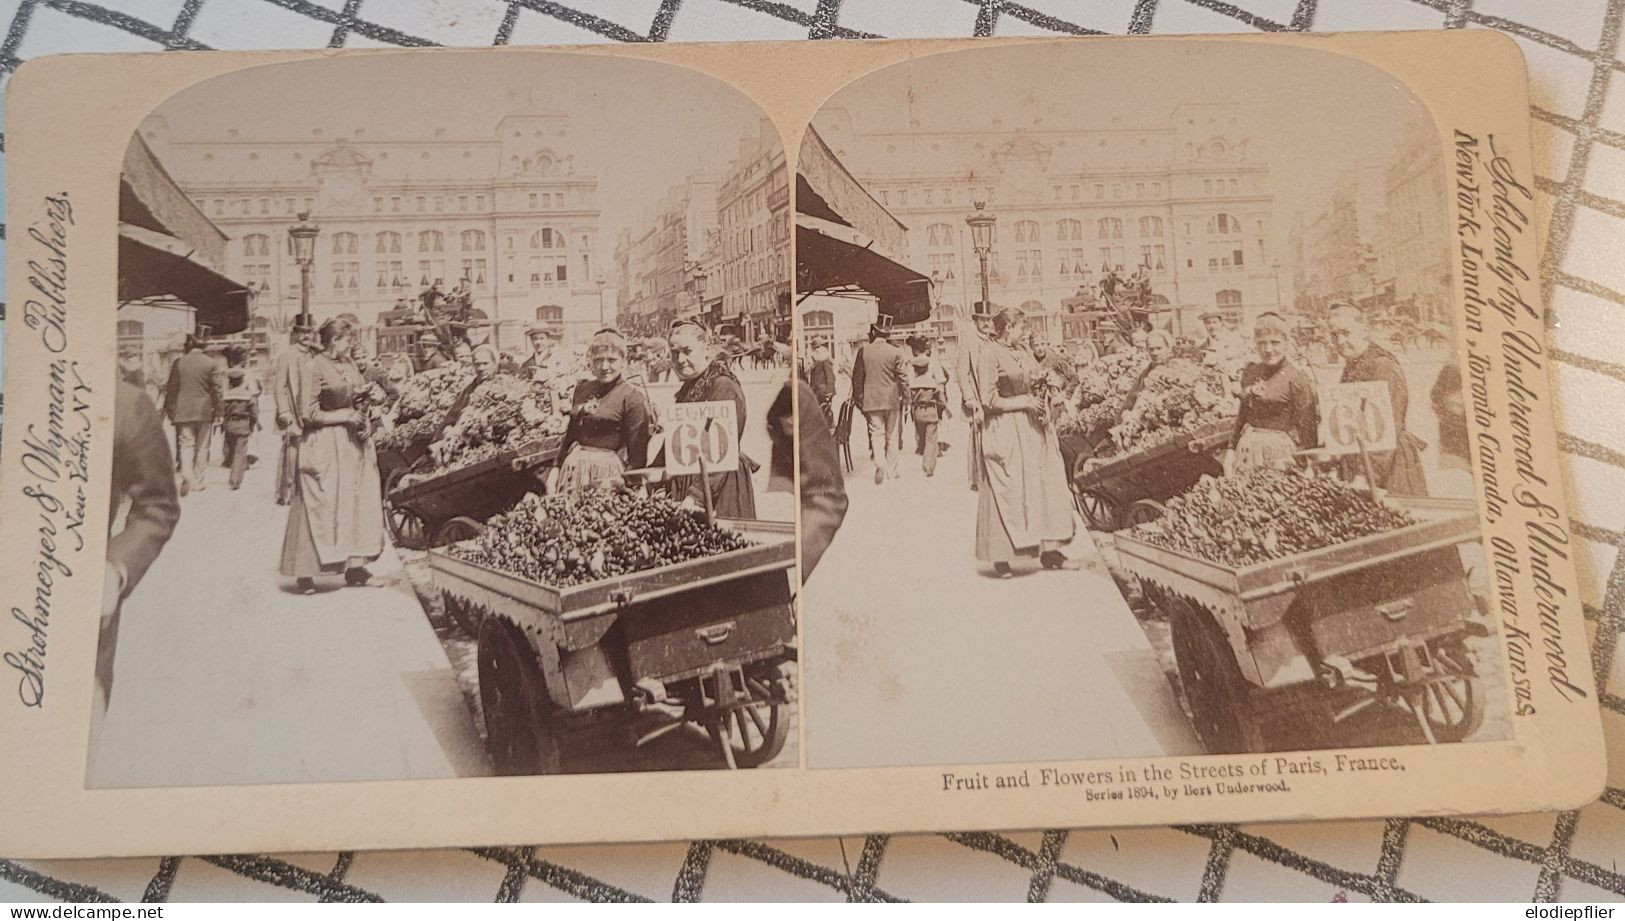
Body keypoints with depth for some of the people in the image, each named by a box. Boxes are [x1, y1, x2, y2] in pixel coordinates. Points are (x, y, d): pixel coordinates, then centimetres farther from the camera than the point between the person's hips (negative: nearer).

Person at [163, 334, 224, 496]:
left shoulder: (178, 363, 0)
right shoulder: (212, 364, -5)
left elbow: (170, 388, 4)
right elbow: (217, 390, -4)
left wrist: (170, 411, 14)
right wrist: (217, 413, 4)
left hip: (183, 411, 0)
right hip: (205, 411, 0)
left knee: (186, 445, 2)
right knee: (202, 447, 9)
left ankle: (187, 476, -19)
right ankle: (198, 482, 14)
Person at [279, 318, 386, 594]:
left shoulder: (349, 365, 11)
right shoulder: (313, 368, -11)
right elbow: (309, 414, -14)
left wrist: (363, 421, 6)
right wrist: (344, 416, -12)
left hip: (352, 444, 7)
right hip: (324, 447, -7)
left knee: (357, 502, 5)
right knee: (318, 507, -3)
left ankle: (354, 566, 12)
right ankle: (304, 573, 5)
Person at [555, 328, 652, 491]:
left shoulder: (633, 397, -7)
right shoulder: (581, 389, 11)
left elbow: (638, 449, -8)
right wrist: (556, 469, 15)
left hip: (607, 471, -5)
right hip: (573, 466, 5)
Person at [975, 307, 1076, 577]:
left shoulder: (1022, 352, 12)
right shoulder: (992, 355, -12)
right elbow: (989, 399, -15)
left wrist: (1043, 406, 3)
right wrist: (1024, 402, -14)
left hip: (1029, 427, 8)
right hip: (1005, 431, -8)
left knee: (1042, 484, 5)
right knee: (1006, 491, -3)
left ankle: (1048, 549, 12)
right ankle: (1000, 556, 6)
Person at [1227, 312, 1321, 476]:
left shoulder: (1297, 377, -7)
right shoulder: (1250, 372, 9)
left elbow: (1307, 427, -7)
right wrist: (1232, 448, 13)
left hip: (1280, 450, -5)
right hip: (1247, 448, 5)